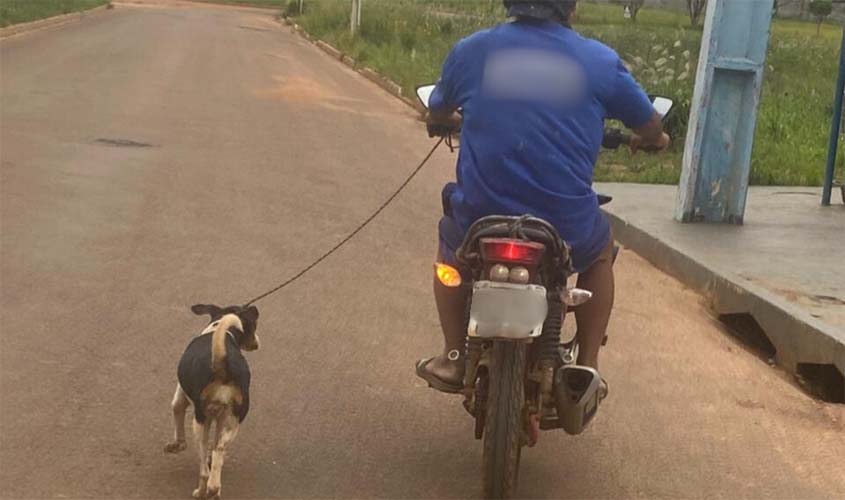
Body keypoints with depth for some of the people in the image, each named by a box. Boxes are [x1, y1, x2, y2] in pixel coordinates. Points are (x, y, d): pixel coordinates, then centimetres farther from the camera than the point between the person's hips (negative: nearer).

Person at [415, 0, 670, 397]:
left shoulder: (470, 51, 3)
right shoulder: (600, 62, -1)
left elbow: (437, 115, 22)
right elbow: (651, 128, 14)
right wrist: (652, 139, 39)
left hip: (480, 220, 1)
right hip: (567, 230, 0)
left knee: (451, 242, 36)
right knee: (601, 251, 34)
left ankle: (453, 360, 32)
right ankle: (587, 367, 30)